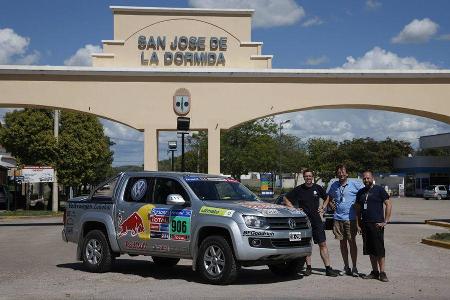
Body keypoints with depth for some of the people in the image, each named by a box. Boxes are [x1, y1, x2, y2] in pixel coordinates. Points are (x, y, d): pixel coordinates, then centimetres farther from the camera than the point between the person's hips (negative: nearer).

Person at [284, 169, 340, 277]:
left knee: (323, 244, -3)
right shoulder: (298, 189, 0)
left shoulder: (317, 188, 6)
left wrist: (323, 207, 10)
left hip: (316, 220, 1)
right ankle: (308, 267, 15)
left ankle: (328, 268, -2)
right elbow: (285, 199, 7)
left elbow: (327, 197, 24)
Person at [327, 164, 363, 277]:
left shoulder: (355, 184, -3)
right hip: (338, 218, 4)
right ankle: (346, 266, 16)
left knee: (352, 241, -5)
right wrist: (331, 203, 11)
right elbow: (328, 196, 29)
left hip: (350, 218, -4)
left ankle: (354, 267, 1)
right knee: (342, 242, 7)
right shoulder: (334, 186, 11)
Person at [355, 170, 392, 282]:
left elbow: (389, 204, -4)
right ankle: (374, 272, 15)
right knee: (370, 250, 8)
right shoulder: (360, 192, 14)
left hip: (377, 224, -5)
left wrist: (385, 221, -10)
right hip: (365, 224, 6)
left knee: (379, 249, -6)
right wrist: (358, 224, 10)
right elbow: (358, 209, 18)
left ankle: (382, 273, -1)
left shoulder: (379, 190, -2)